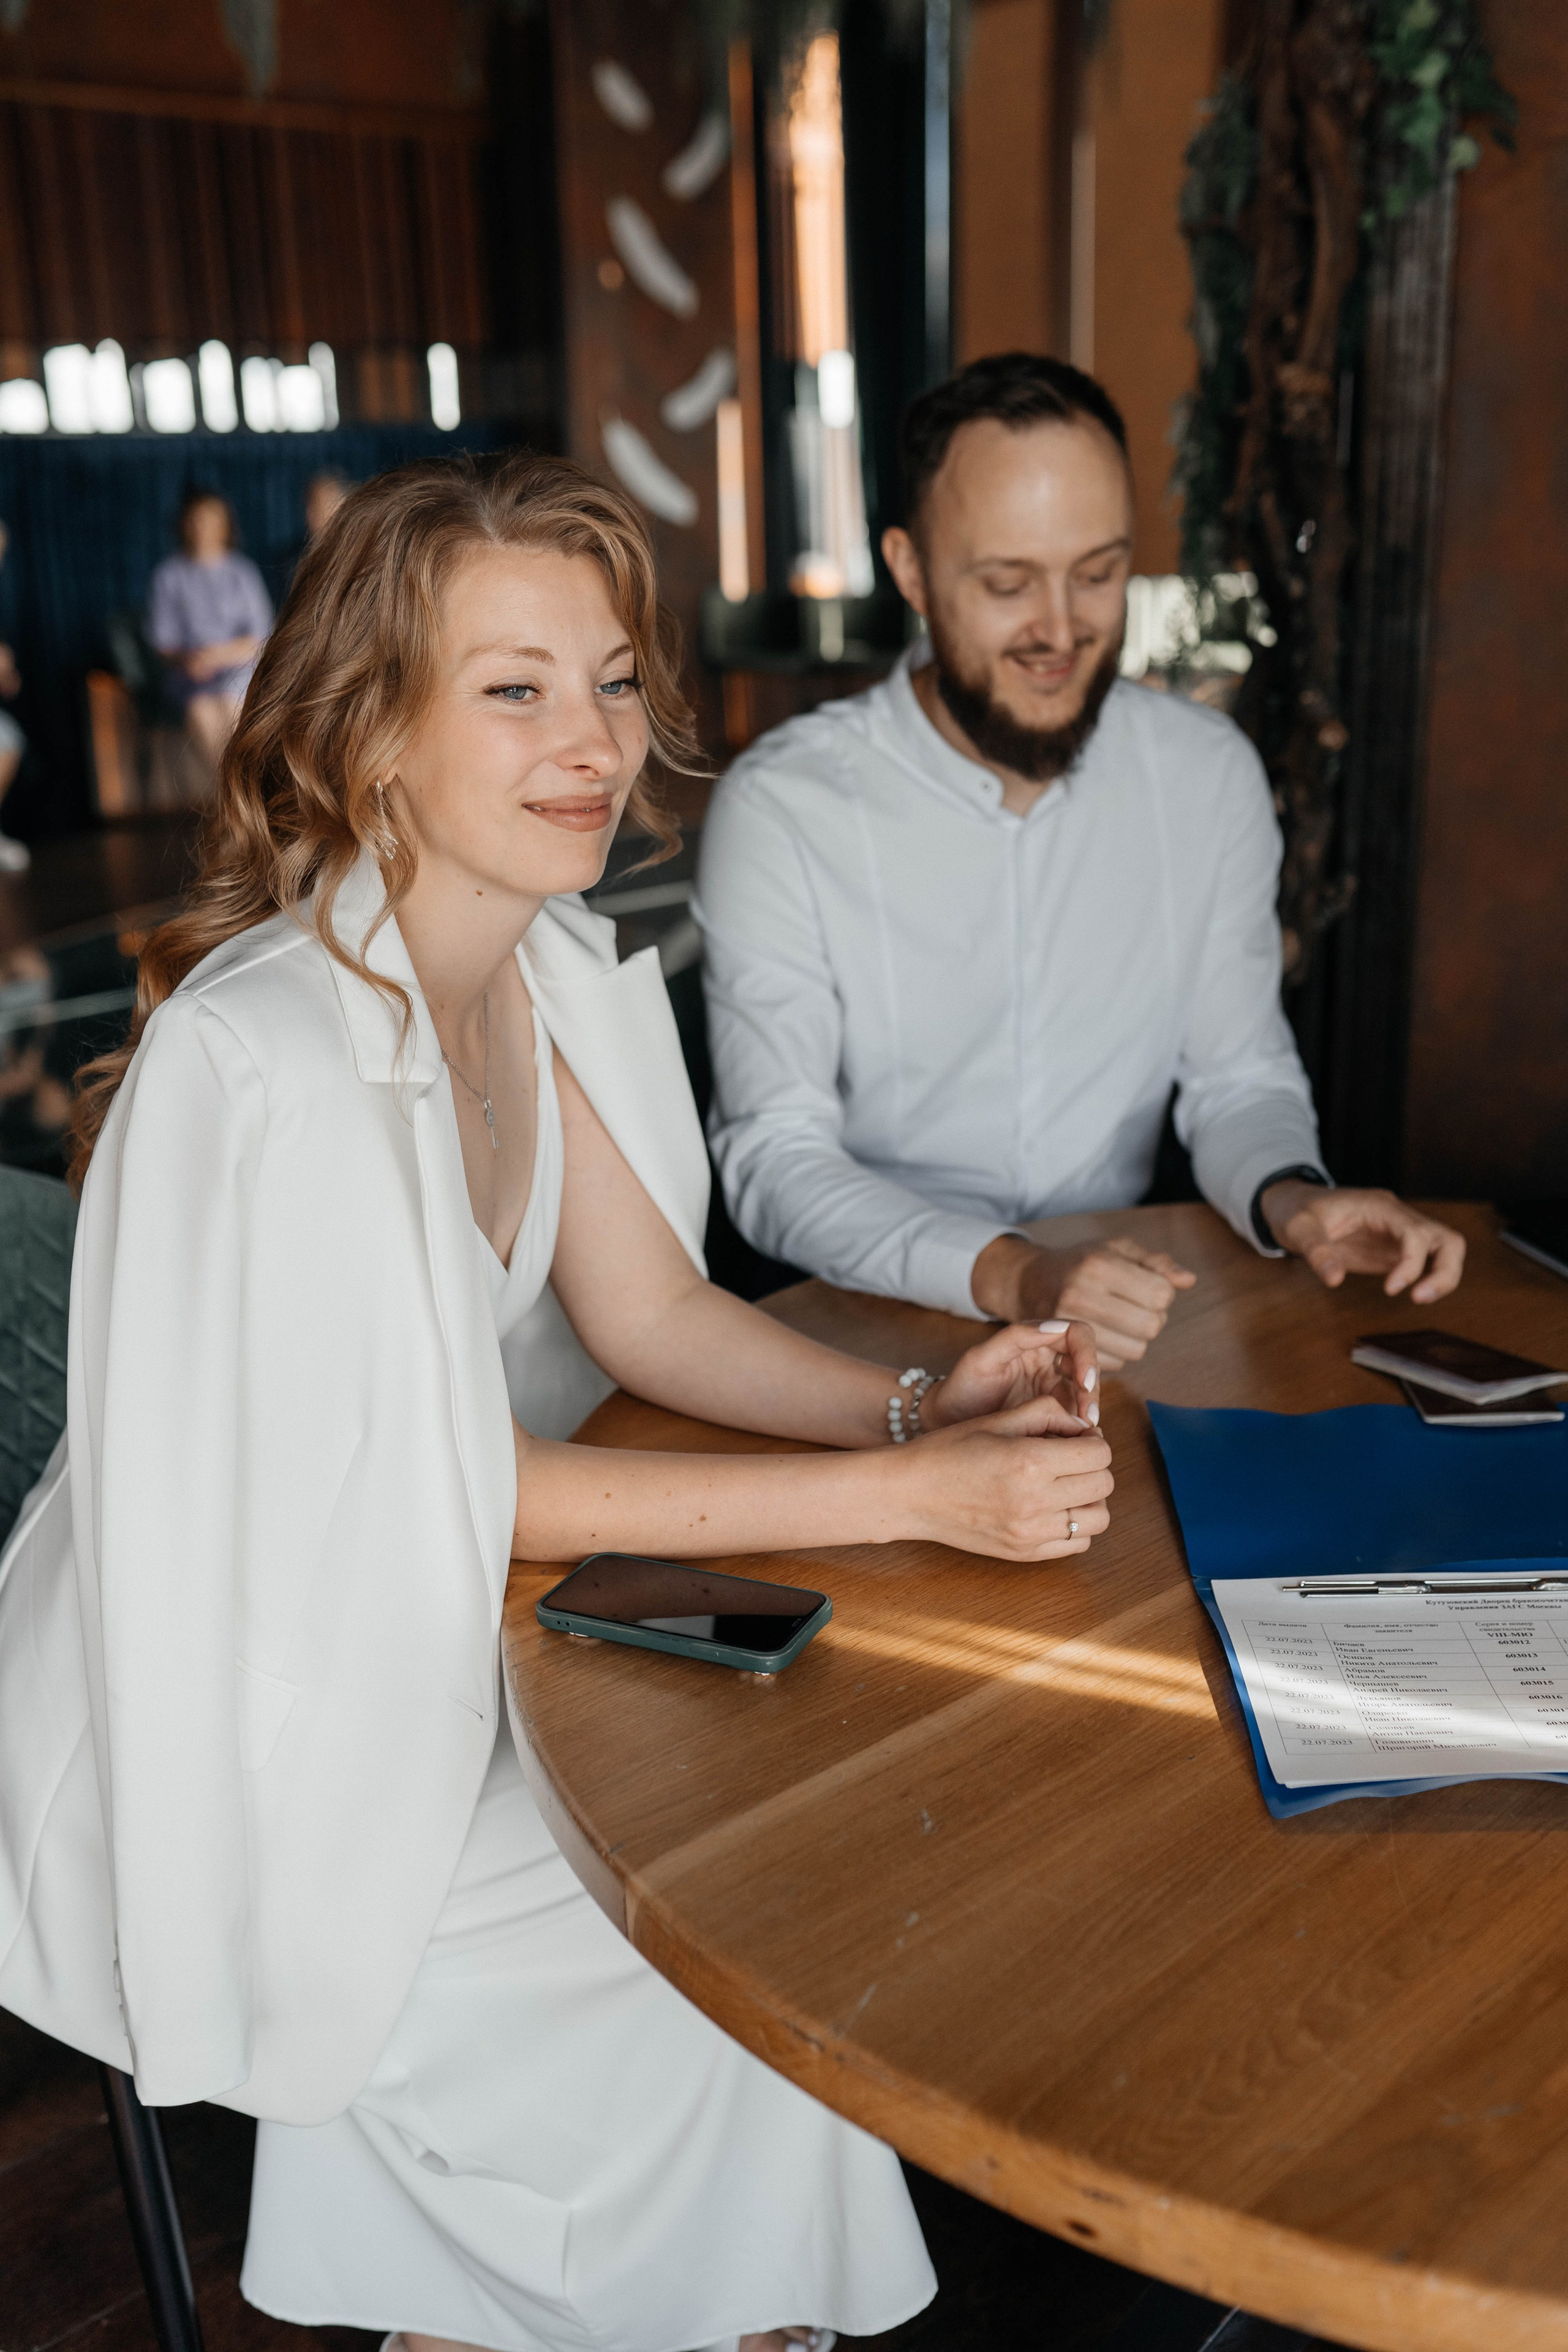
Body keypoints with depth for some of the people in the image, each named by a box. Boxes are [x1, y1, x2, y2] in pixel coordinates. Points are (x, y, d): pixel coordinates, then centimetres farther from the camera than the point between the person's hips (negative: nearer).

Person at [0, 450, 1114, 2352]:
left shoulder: (547, 962, -3)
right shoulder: (268, 1056, -29)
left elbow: (651, 1306, -1)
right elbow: (487, 1489, -25)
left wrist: (911, 1407, -17)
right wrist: (915, 1496, -26)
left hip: (421, 1635, 7)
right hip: (238, 1740, -7)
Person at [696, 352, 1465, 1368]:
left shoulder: (1212, 774, 0)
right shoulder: (781, 807, -13)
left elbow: (1239, 1076, 6)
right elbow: (776, 1160, -16)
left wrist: (1288, 1199, -16)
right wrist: (1010, 1275, -30)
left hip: (1124, 1306, 4)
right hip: (875, 1319, -3)